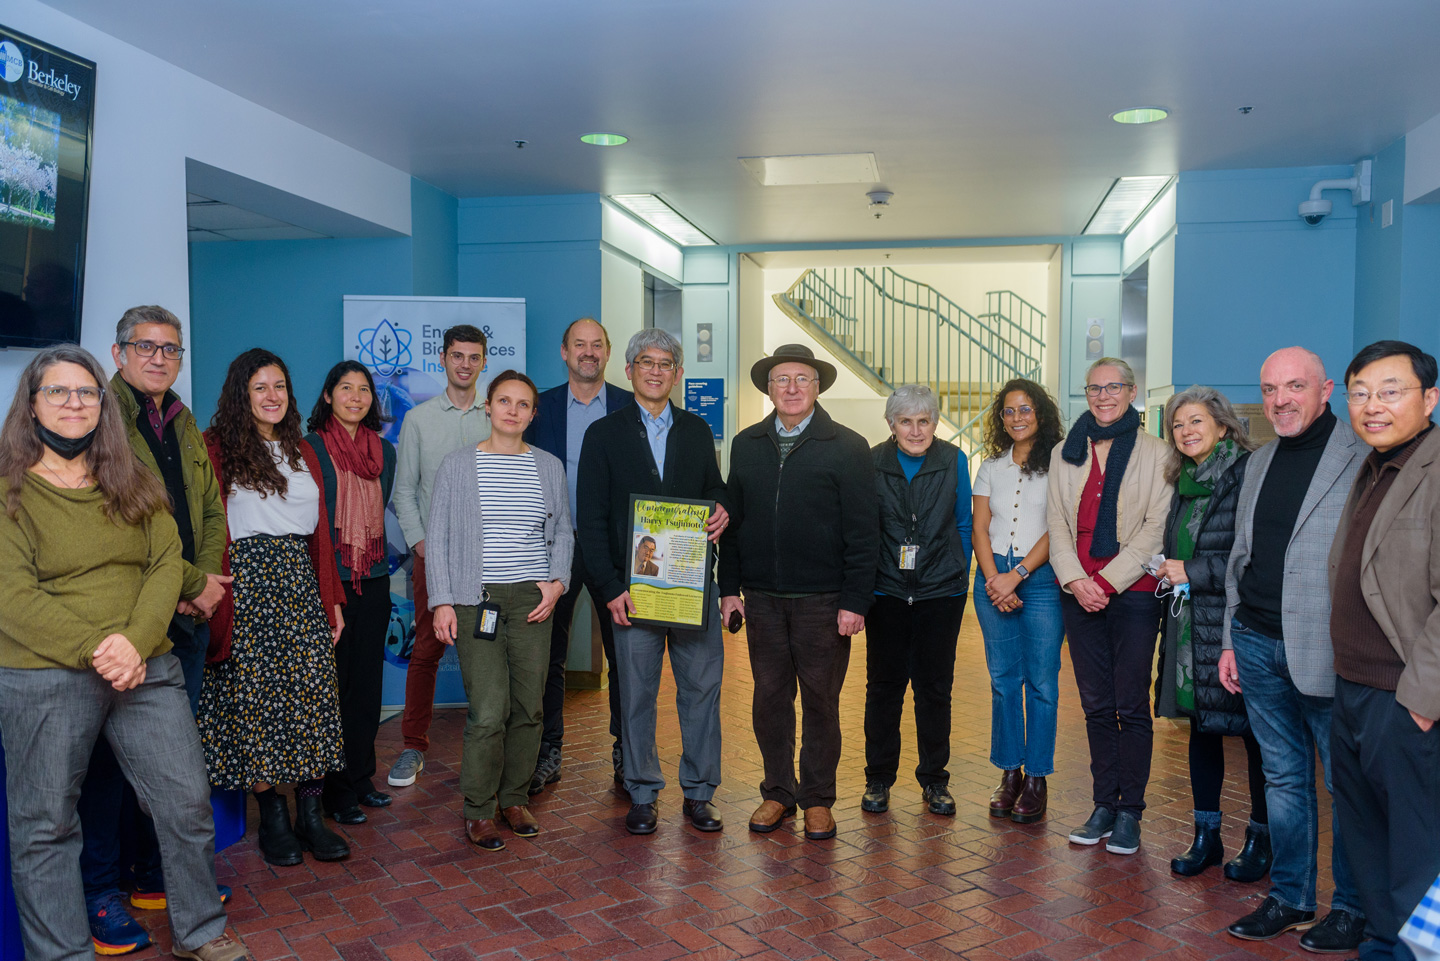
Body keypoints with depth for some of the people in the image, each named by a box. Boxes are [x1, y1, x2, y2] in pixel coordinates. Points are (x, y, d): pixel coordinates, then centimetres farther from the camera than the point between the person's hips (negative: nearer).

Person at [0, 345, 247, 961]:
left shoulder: (133, 483, 11)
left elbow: (167, 564, 2)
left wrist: (134, 641, -13)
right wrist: (95, 650, -18)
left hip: (147, 671, 3)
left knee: (188, 802, 5)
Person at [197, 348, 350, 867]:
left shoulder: (303, 451, 16)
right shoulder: (218, 448, 0)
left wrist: (332, 597, 13)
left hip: (301, 581, 5)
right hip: (248, 584, -4)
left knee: (314, 696, 0)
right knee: (256, 697, 0)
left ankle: (311, 815, 8)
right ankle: (272, 819, 11)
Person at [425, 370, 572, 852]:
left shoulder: (549, 467, 9)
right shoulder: (456, 466, 2)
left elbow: (563, 532, 15)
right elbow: (437, 537, 2)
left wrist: (557, 580, 0)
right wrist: (441, 601, -5)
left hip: (533, 599, 3)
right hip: (476, 599, -3)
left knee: (529, 706, 6)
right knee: (489, 712, -7)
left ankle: (514, 798, 24)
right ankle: (478, 811, 10)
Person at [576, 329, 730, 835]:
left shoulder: (697, 430, 13)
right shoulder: (604, 434, 4)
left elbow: (714, 492, 20)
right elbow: (591, 520, 0)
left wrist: (722, 512, -6)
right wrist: (610, 586, -9)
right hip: (634, 585, -2)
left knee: (702, 688, 5)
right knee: (637, 694, 4)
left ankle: (698, 793, 19)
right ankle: (642, 796, 19)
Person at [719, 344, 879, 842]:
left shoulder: (847, 447, -2)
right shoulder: (746, 445, 10)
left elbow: (863, 530, -5)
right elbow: (732, 519, 12)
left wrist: (854, 600, -10)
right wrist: (729, 586, 5)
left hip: (823, 599, -3)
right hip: (762, 597, 3)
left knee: (820, 699, 7)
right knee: (769, 697, 9)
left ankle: (818, 799, 22)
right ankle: (778, 792, 25)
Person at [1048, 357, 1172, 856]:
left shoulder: (1155, 453, 1)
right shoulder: (1066, 452, 12)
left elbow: (1155, 527, -5)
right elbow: (1057, 524, 9)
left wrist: (1108, 582, -13)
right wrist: (1075, 580, -6)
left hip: (1133, 592, -3)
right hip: (1079, 593, 3)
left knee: (1131, 707, -1)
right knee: (1097, 706, 8)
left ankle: (1129, 810, 10)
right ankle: (1105, 805, 18)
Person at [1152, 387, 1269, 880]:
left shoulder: (1248, 475, -11)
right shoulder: (1185, 482, 14)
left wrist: (1194, 573, -14)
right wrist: (1170, 572, 6)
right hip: (1190, 624, 8)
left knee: (1252, 729, 3)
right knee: (1200, 726, 13)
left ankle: (1260, 839, 20)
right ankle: (1206, 836, 24)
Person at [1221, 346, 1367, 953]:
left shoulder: (1364, 459, -8)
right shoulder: (1260, 463, 14)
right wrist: (1230, 639, 16)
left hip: (1327, 652, -6)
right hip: (1257, 646, 6)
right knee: (1283, 779, 15)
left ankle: (1353, 908, 23)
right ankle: (1290, 897, 28)